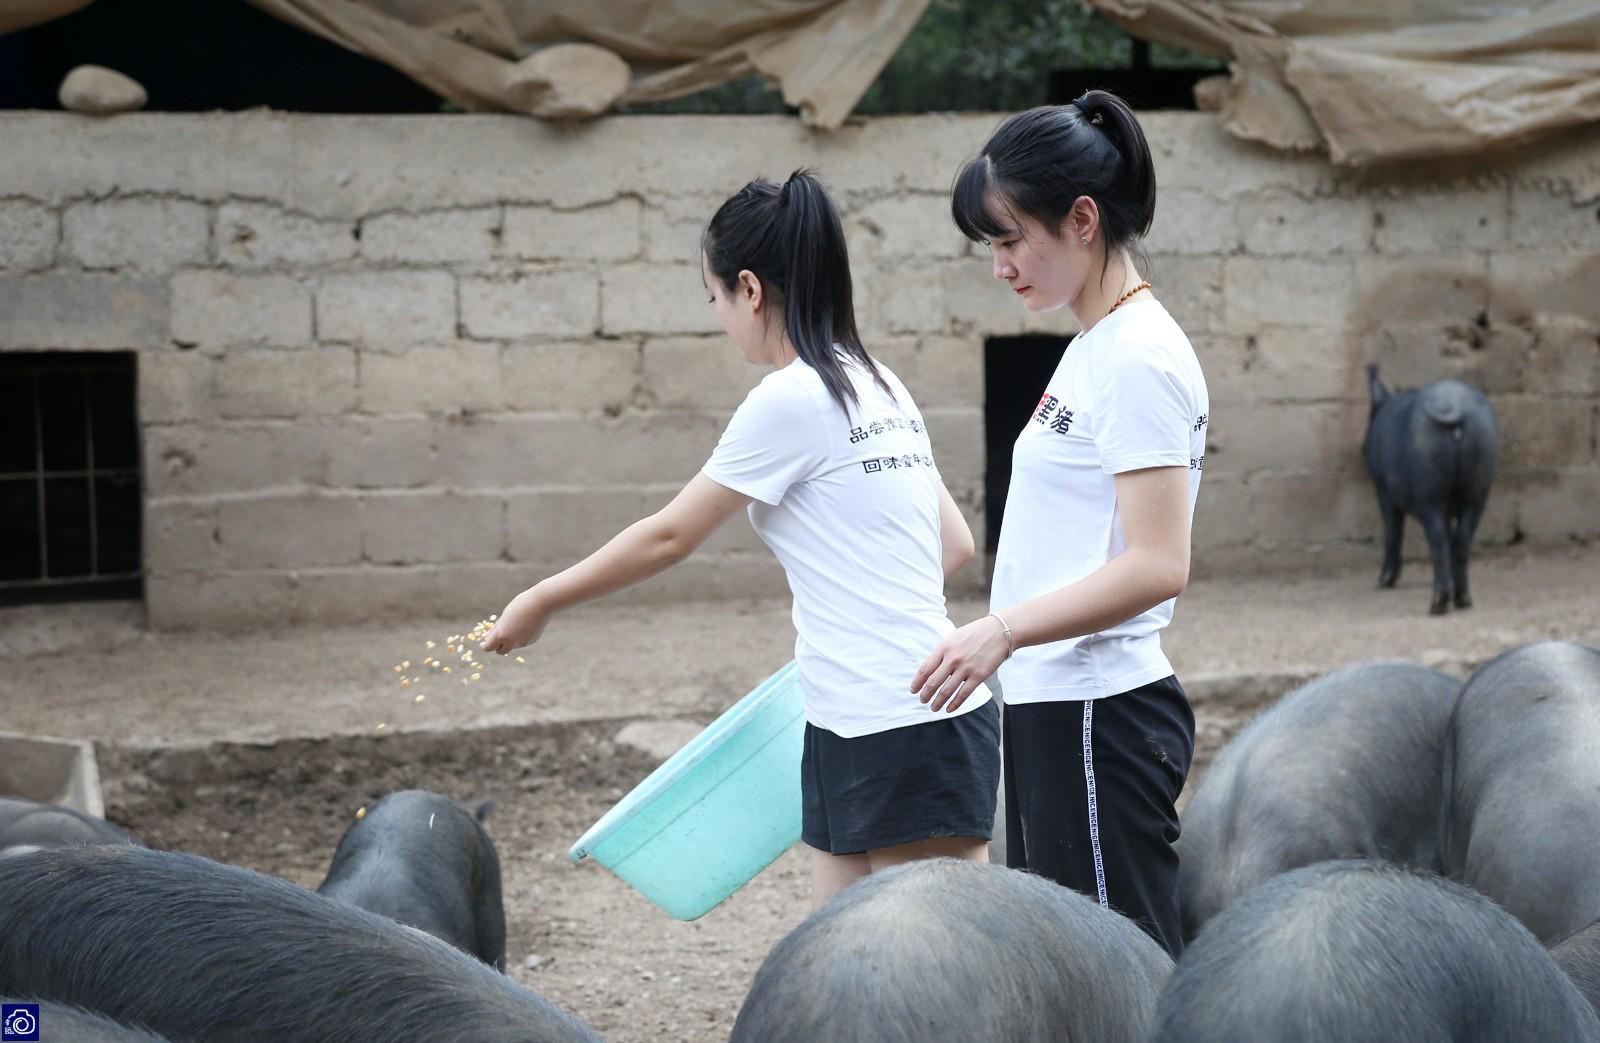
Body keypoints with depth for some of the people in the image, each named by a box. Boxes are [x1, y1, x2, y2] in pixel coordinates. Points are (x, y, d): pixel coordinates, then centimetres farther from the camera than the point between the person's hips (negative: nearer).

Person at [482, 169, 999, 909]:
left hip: (907, 736, -9)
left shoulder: (790, 399, -13)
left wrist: (538, 602, 8)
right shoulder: (878, 386, 12)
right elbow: (955, 543, 17)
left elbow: (668, 536, -4)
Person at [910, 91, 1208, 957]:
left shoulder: (1137, 358, -15)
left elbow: (1157, 565, -23)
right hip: (1054, 709, 10)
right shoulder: (1096, 347, 14)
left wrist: (1004, 630, -28)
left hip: (1097, 720, -10)